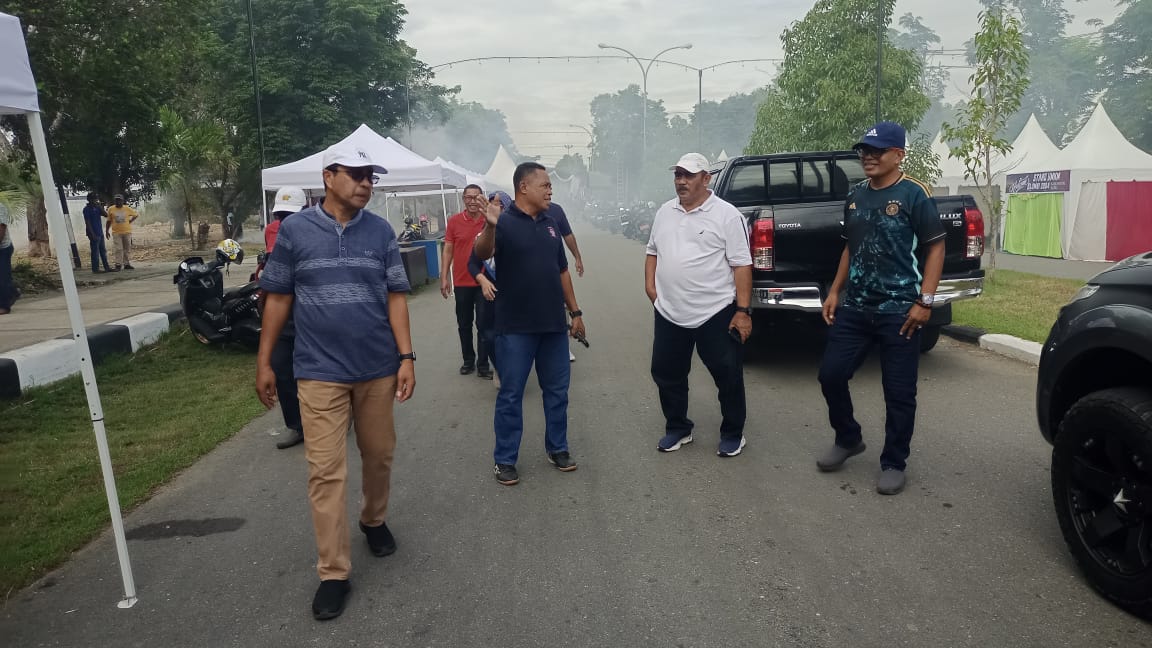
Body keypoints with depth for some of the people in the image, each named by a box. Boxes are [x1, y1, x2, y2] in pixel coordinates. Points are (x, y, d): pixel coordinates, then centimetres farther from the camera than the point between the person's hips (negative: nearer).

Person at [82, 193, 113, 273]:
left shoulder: (97, 207, 12)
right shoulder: (87, 209, -9)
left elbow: (106, 215, 8)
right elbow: (87, 222, -14)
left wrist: (100, 207, -6)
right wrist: (92, 234, -18)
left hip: (100, 233, 8)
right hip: (94, 234, -8)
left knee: (103, 251, 11)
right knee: (95, 252, -4)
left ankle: (107, 267, 17)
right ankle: (95, 269, 0)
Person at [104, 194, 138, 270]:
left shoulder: (127, 209, 2)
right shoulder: (111, 209, 2)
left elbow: (136, 215, 16)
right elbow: (109, 221, 8)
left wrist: (130, 221, 4)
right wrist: (107, 231, 6)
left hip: (127, 232, 1)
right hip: (116, 232, -1)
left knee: (127, 249, 6)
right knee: (118, 249, -7)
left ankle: (127, 264, 14)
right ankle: (118, 264, -3)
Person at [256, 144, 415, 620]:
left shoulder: (381, 232, 2)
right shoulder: (295, 230, -2)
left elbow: (395, 296, 3)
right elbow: (278, 298, 3)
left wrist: (406, 356, -4)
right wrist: (264, 362, 3)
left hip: (377, 368, 2)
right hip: (320, 371, -2)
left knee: (379, 455, 15)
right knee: (325, 472, -1)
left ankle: (374, 520, 43)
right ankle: (333, 572, 10)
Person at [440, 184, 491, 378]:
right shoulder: (454, 221, -2)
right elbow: (448, 250, 1)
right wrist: (444, 277, -2)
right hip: (461, 282, 1)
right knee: (464, 324, 12)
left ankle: (483, 365, 14)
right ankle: (468, 360, 28)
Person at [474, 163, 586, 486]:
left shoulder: (550, 224, 11)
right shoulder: (504, 222, -9)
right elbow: (482, 254, -29)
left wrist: (575, 312, 15)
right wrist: (489, 227, -49)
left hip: (554, 324, 6)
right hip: (516, 327, -6)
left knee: (557, 390, 14)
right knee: (510, 395, 4)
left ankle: (557, 448, 29)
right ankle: (504, 459, 15)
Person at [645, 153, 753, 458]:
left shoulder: (727, 215, -8)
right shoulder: (664, 212, 10)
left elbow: (741, 265, -10)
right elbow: (653, 251, 20)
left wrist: (743, 310, -14)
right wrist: (650, 284, 6)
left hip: (717, 313, -5)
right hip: (669, 313, 5)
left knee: (728, 376, 5)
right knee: (666, 374, 12)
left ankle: (733, 434, 23)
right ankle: (677, 428, 31)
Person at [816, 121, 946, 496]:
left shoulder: (914, 194, -6)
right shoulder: (855, 196, 12)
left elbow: (935, 248, -6)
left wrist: (924, 301, -14)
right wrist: (834, 291, 13)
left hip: (899, 310, -6)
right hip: (854, 308, 6)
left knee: (899, 392, 2)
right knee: (831, 374, 6)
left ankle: (894, 464, 18)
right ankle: (848, 439, 28)